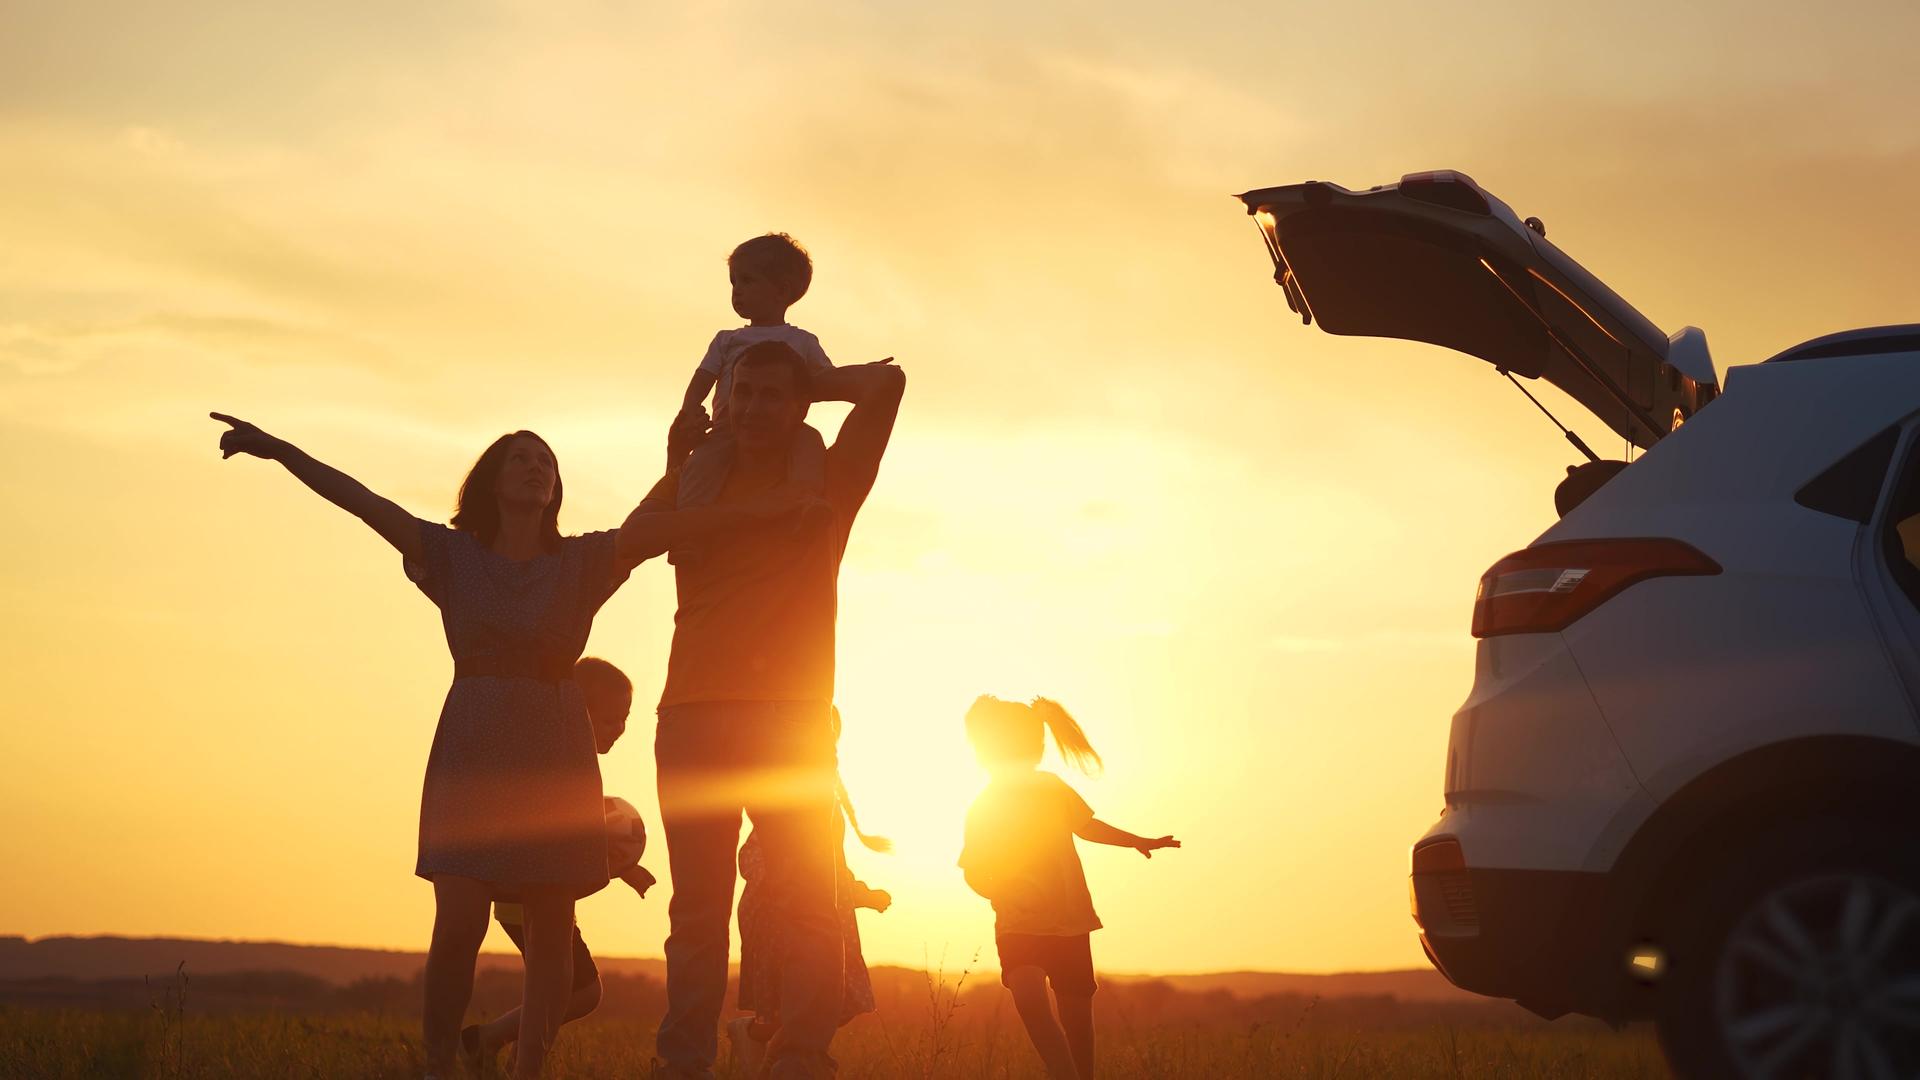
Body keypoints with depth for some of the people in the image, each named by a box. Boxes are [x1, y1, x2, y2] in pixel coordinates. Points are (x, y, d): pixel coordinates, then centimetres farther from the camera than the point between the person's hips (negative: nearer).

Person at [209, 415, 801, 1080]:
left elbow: (666, 526, -3)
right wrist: (279, 449, -12)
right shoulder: (452, 555, 7)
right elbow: (358, 499, -2)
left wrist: (756, 510, -14)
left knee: (551, 929, -2)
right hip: (473, 749, -1)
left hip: (557, 756, 2)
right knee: (459, 920, -12)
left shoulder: (583, 562, 9)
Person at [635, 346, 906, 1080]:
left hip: (792, 719, -1)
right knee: (697, 904, 1)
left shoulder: (824, 485, 11)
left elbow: (886, 382, 2)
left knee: (807, 897, -9)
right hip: (694, 717, 2)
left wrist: (815, 383, 15)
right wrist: (678, 467, 4)